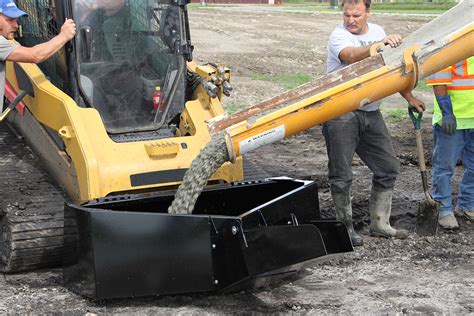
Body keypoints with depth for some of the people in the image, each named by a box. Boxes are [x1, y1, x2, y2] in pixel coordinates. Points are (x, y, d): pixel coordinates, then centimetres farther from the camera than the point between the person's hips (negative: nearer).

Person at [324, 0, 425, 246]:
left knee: (388, 168, 8)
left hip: (371, 113, 6)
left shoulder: (377, 32, 12)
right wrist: (380, 43, -47)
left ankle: (379, 224, 20)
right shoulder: (338, 36, -10)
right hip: (341, 114, -6)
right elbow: (351, 56, -33)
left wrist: (409, 97, 24)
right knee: (341, 176, -2)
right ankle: (345, 228, 11)